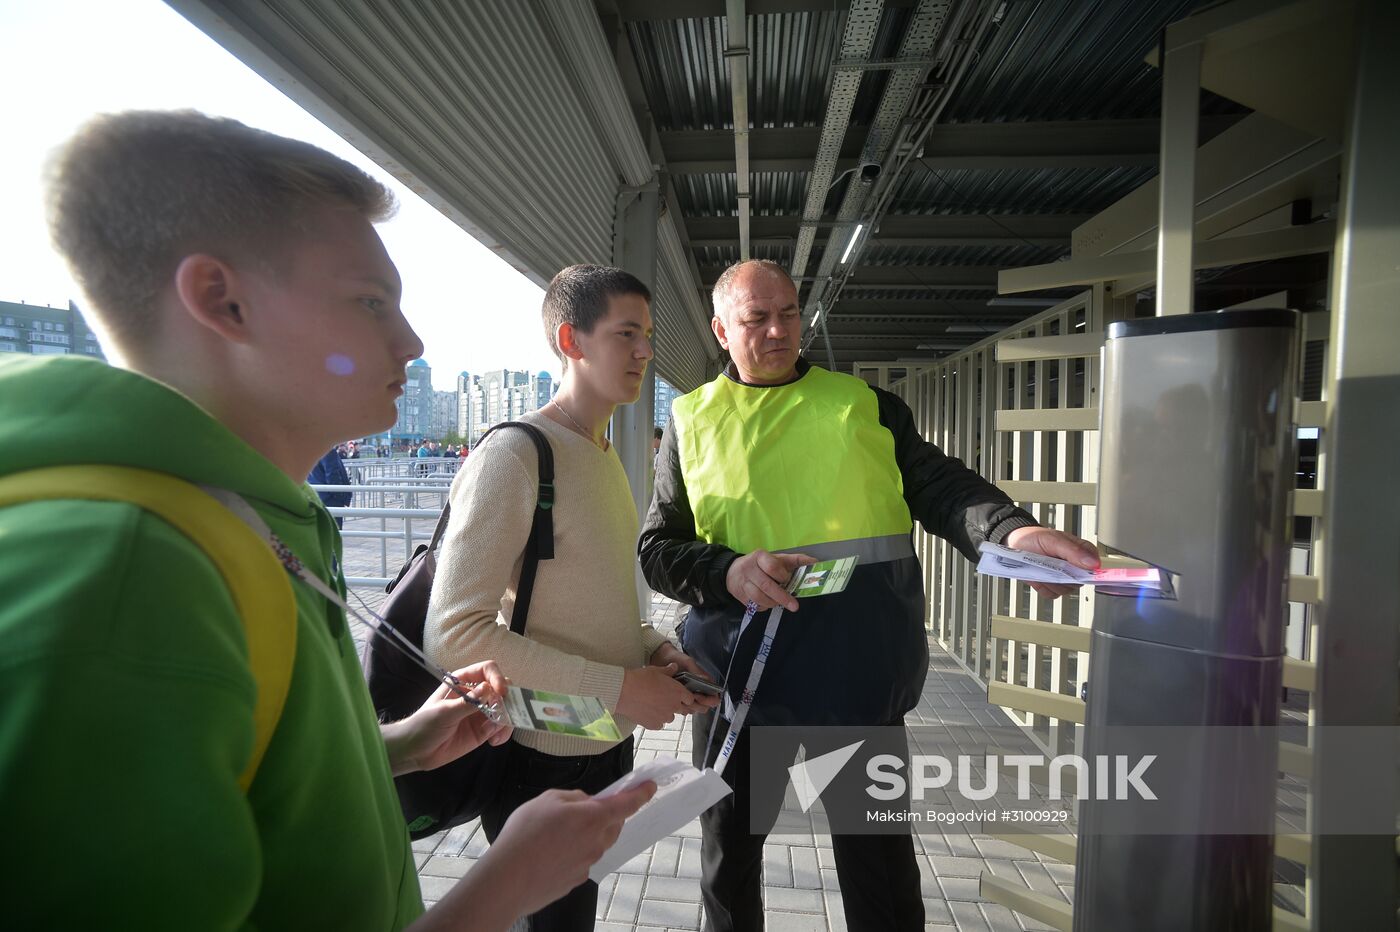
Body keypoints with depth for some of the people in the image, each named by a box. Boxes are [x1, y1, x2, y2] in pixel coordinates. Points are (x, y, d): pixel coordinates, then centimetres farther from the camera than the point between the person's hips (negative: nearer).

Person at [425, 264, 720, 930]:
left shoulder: (606, 456, 9)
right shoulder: (514, 454, -18)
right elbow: (454, 632, -23)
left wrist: (654, 649, -1)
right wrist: (615, 687, -23)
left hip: (610, 748, 8)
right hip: (544, 763, -8)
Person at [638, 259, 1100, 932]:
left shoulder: (864, 404, 6)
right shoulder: (692, 421, 5)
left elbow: (942, 487, -2)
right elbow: (657, 547, 2)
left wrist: (1011, 530, -23)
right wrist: (728, 572, -18)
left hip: (858, 670, 0)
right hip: (738, 669, 1)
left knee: (877, 852, 14)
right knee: (728, 849, 20)